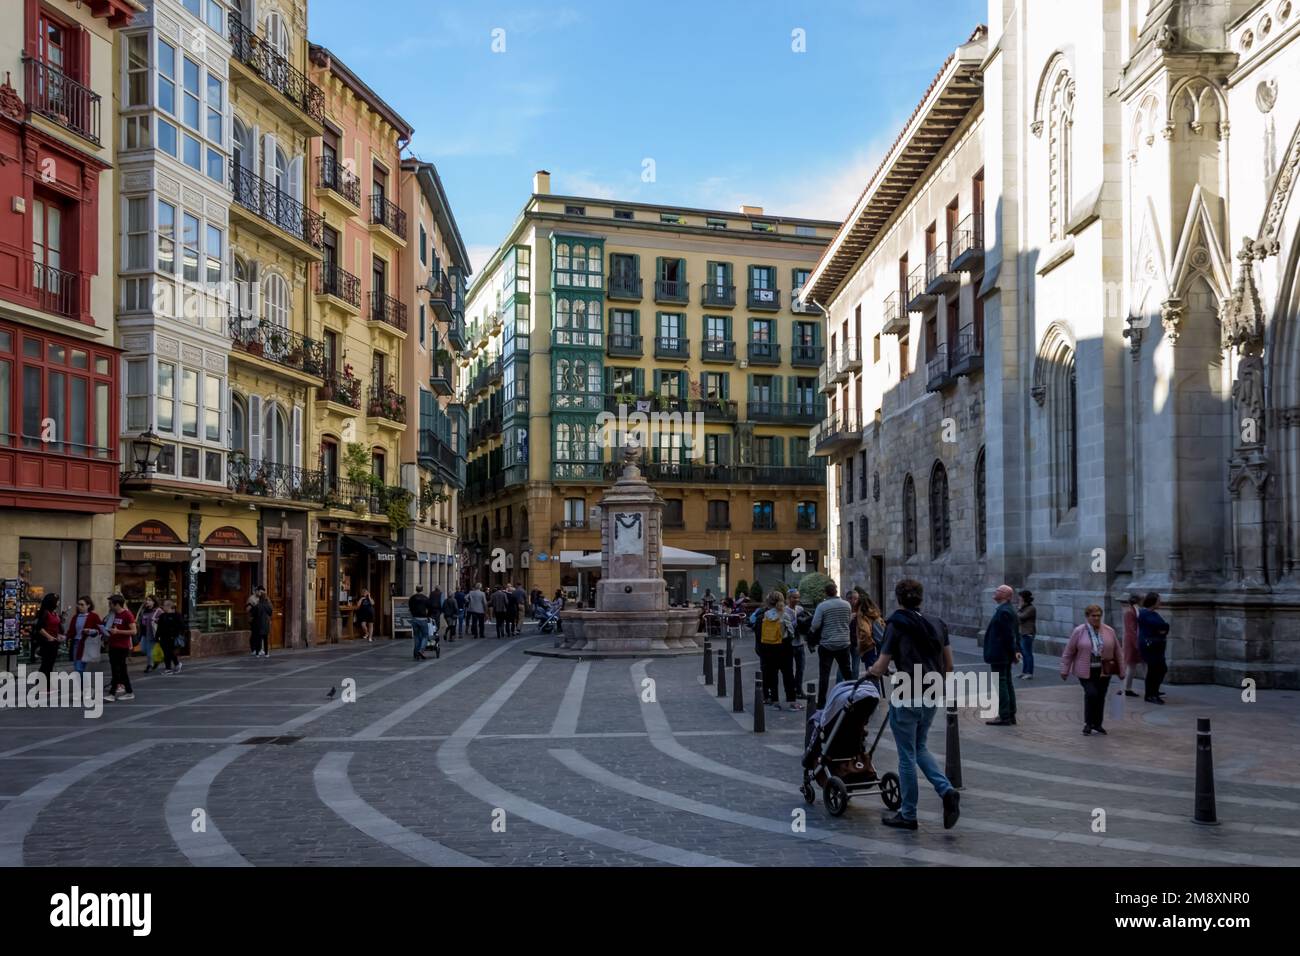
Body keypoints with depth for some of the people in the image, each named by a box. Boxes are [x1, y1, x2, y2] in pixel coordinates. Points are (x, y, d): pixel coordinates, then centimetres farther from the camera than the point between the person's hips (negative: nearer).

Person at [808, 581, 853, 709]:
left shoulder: (822, 606, -12)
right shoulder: (846, 604, 0)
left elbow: (815, 625, -15)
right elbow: (849, 621, 11)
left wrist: (811, 631, 5)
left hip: (826, 644, -3)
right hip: (843, 643, 3)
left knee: (824, 675, 1)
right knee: (847, 673, 15)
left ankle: (821, 703, 1)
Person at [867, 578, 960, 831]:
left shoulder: (896, 625, -10)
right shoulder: (937, 624, 7)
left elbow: (881, 667, -8)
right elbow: (948, 665, 10)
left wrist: (872, 671, 13)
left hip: (907, 698, -6)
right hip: (932, 697, 6)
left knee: (907, 756, 6)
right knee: (920, 748, 23)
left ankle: (908, 815, 15)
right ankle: (947, 791, 3)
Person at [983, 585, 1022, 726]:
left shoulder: (1003, 611, -20)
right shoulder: (1009, 610, 13)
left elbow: (1009, 635, -21)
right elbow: (1016, 633, 16)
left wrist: (1013, 653, -14)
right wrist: (1016, 650, 12)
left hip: (998, 656, -10)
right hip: (1005, 656, 10)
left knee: (1000, 684, -5)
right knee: (1007, 684, 15)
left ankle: (1004, 717, -2)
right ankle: (1011, 715, 21)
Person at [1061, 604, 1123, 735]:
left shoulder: (1109, 631, 3)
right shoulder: (1079, 632, -5)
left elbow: (1117, 652, 9)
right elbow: (1068, 652, 0)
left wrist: (1121, 671, 9)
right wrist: (1065, 670, -1)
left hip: (1103, 672, 3)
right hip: (1086, 672, -3)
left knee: (1100, 696, 6)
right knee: (1091, 693, -14)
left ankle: (1097, 724, 23)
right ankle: (1088, 723, 2)